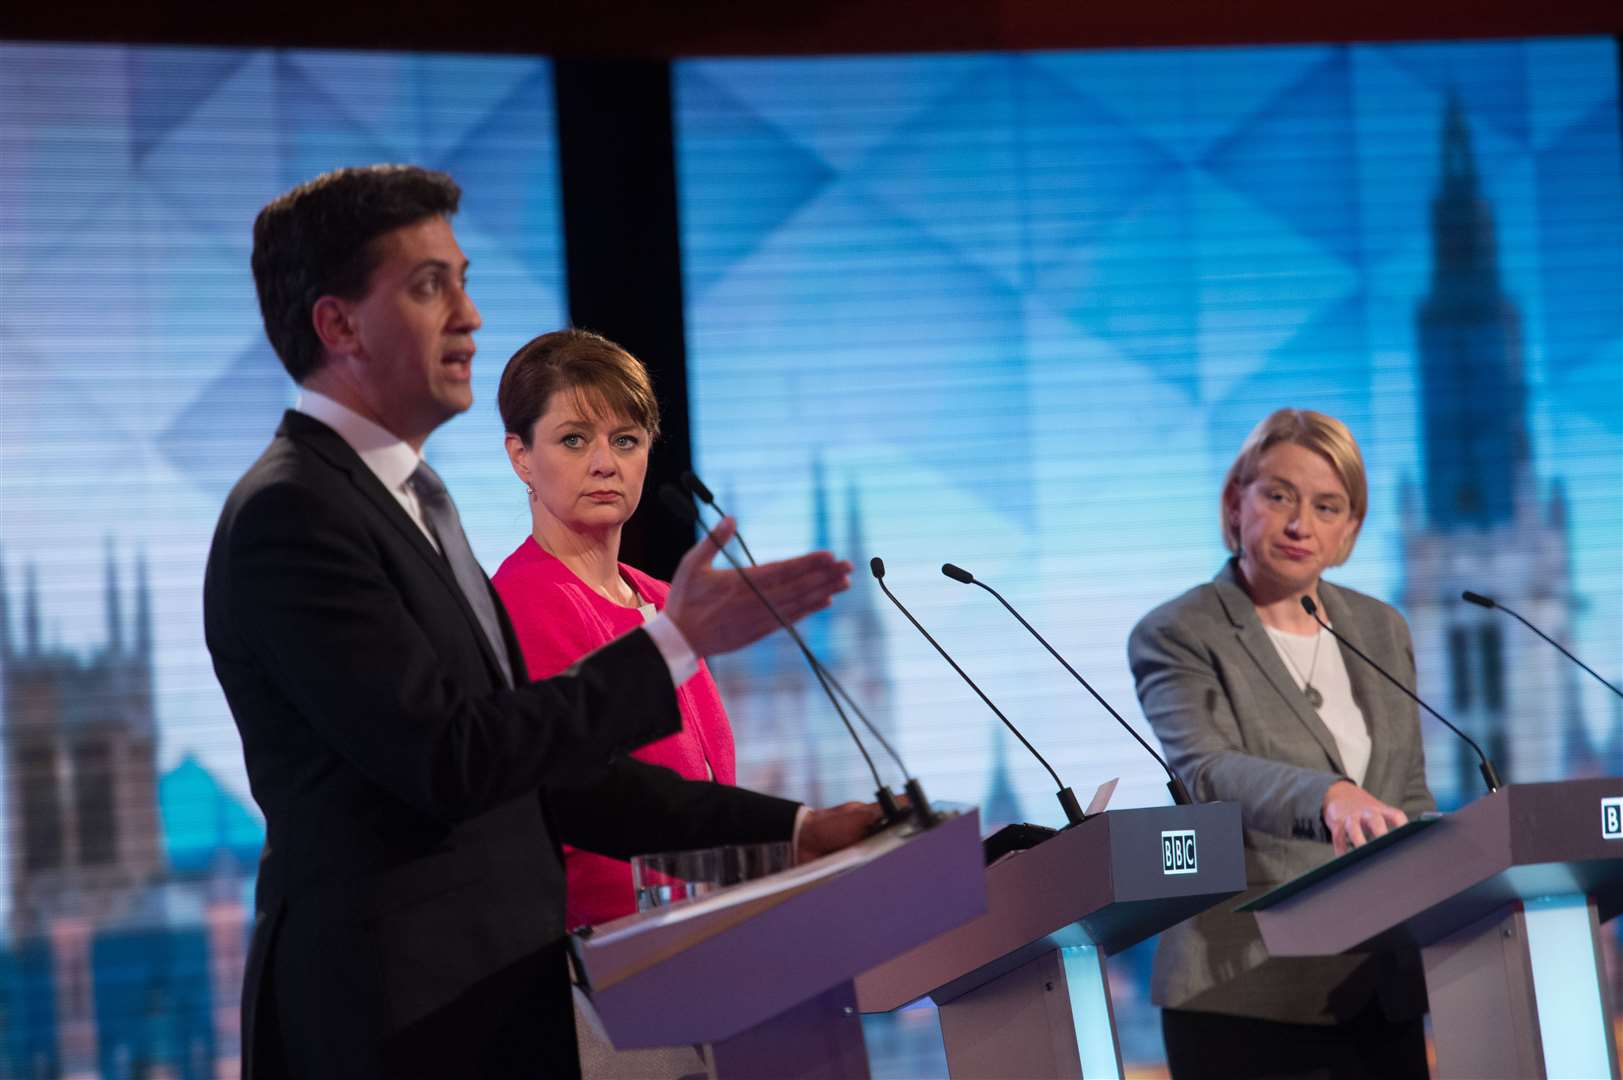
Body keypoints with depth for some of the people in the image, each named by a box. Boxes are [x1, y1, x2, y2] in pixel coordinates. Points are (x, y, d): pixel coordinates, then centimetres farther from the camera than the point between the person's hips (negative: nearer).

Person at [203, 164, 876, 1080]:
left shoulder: (402, 506, 17)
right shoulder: (289, 516, -12)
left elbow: (539, 768, 17)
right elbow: (451, 762, -20)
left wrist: (788, 827, 11)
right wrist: (677, 642, -15)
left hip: (493, 1003, 9)